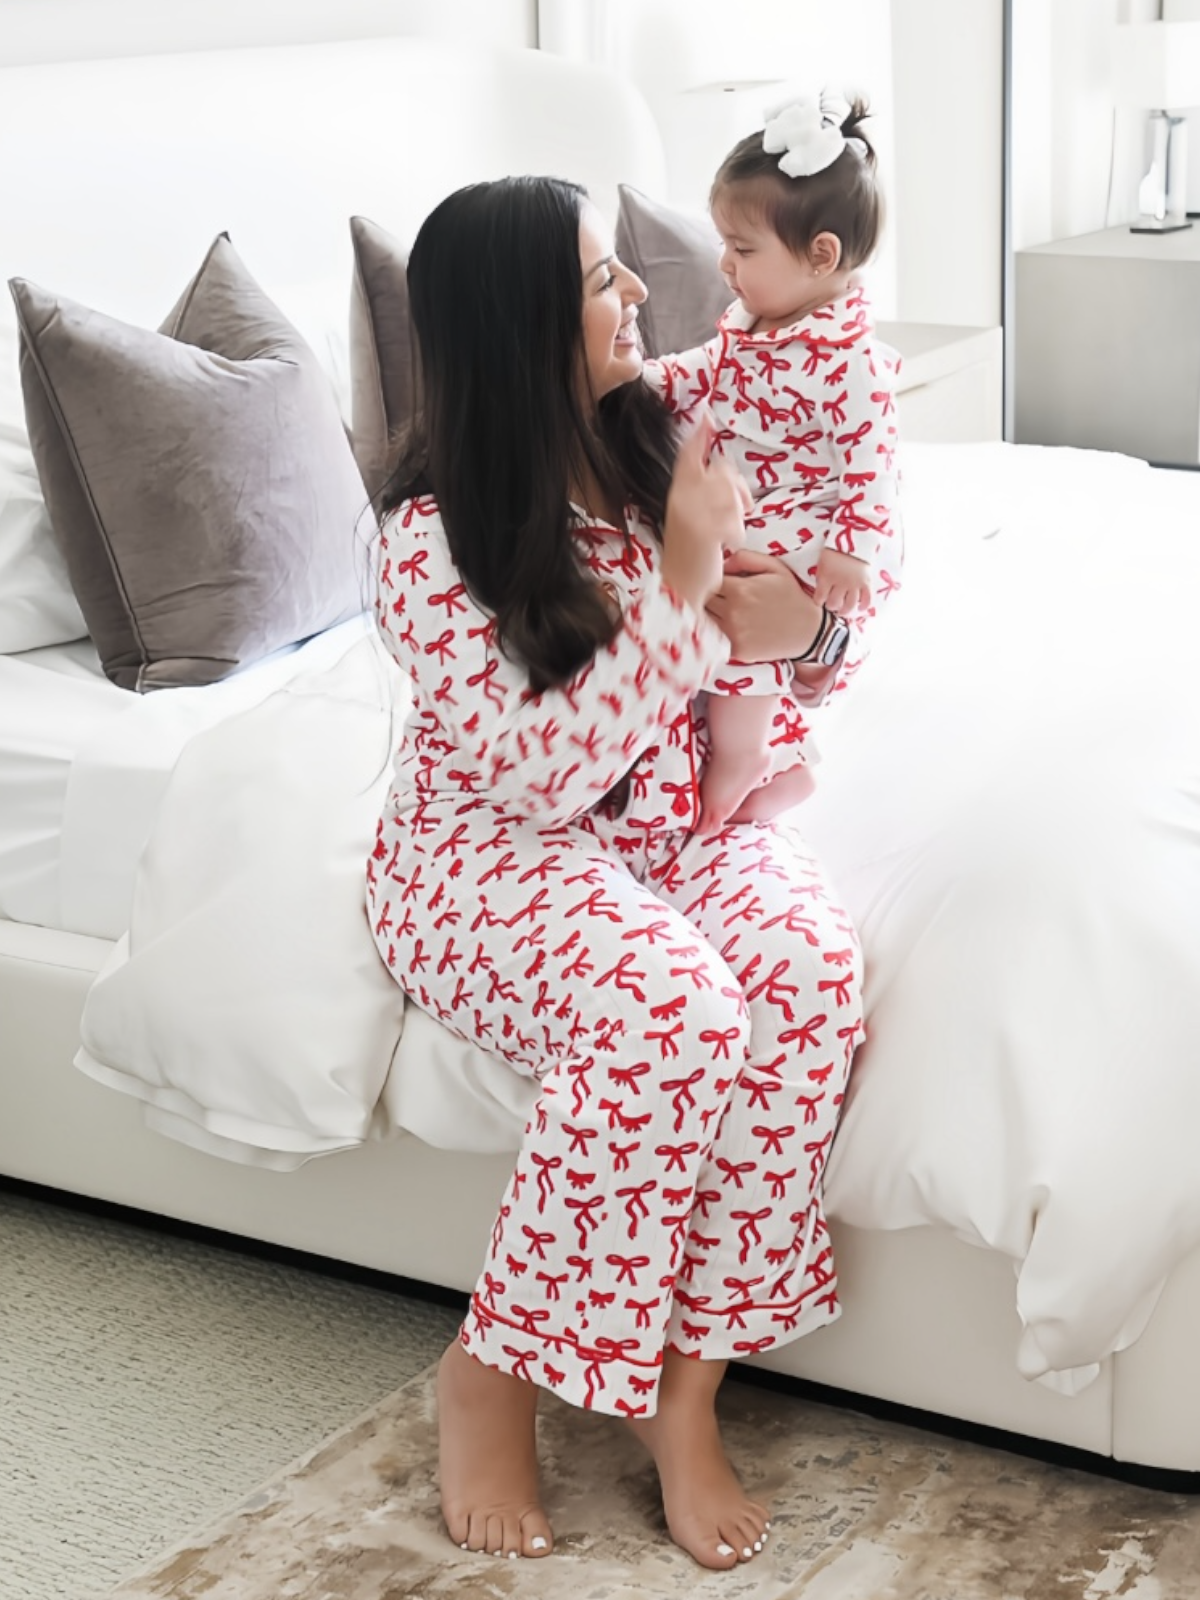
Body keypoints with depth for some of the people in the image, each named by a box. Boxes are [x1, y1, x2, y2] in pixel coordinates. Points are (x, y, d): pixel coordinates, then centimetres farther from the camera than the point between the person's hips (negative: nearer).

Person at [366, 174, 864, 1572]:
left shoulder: (657, 448, 0)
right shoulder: (435, 536, -17)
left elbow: (803, 660, 11)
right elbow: (541, 770, -23)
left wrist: (802, 627, -14)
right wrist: (682, 587, -23)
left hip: (671, 820, 6)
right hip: (491, 849, -5)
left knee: (810, 965, -27)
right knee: (670, 1012, -35)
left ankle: (686, 1378, -15)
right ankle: (489, 1372, -13)